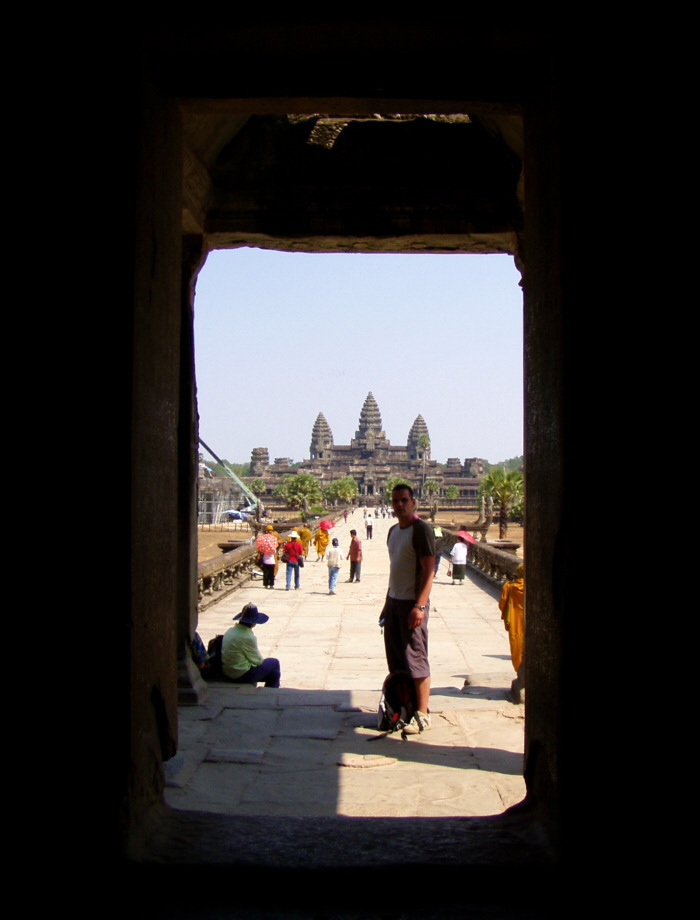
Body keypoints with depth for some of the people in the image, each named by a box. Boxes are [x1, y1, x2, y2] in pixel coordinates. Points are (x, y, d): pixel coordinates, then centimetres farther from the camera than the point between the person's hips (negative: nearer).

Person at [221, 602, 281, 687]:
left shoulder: (230, 631, 2)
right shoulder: (248, 637, -23)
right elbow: (258, 660, -13)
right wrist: (261, 659, 9)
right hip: (241, 675, -9)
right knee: (274, 663, 8)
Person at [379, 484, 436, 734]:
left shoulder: (421, 529, -11)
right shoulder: (393, 531, 13)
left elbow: (428, 571, -16)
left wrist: (420, 606, -23)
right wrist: (388, 602, 18)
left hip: (412, 603, -8)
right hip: (394, 601, 8)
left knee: (416, 659, -4)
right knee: (396, 660, 10)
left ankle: (422, 715, 3)